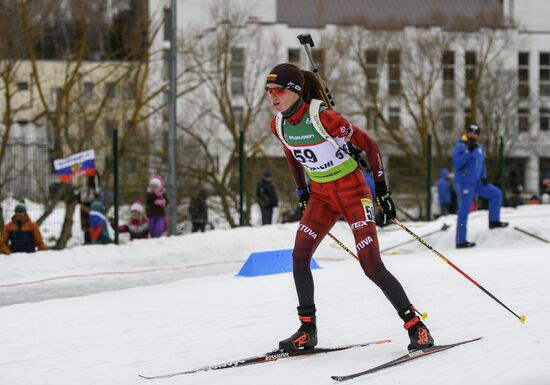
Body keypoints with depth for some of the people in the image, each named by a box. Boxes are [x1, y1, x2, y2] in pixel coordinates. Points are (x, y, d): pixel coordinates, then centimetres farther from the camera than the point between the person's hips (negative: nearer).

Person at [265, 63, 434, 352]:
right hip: (321, 195, 7)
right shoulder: (278, 125, -4)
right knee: (299, 257, -7)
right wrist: (302, 195, 18)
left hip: (352, 190, -6)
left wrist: (381, 189, -14)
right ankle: (307, 330, 4)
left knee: (372, 267, -12)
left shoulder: (323, 117, -25)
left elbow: (369, 145, -16)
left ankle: (416, 326, -2)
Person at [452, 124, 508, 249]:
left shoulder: (479, 148, 10)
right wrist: (469, 151, -33)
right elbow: (457, 163, -28)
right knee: (464, 211, -5)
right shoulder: (460, 147, -14)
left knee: (496, 193, 6)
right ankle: (460, 242, 1)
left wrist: (484, 177, 7)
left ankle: (494, 221, 16)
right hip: (464, 183, -8)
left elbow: (482, 164, 22)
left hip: (476, 182, 8)